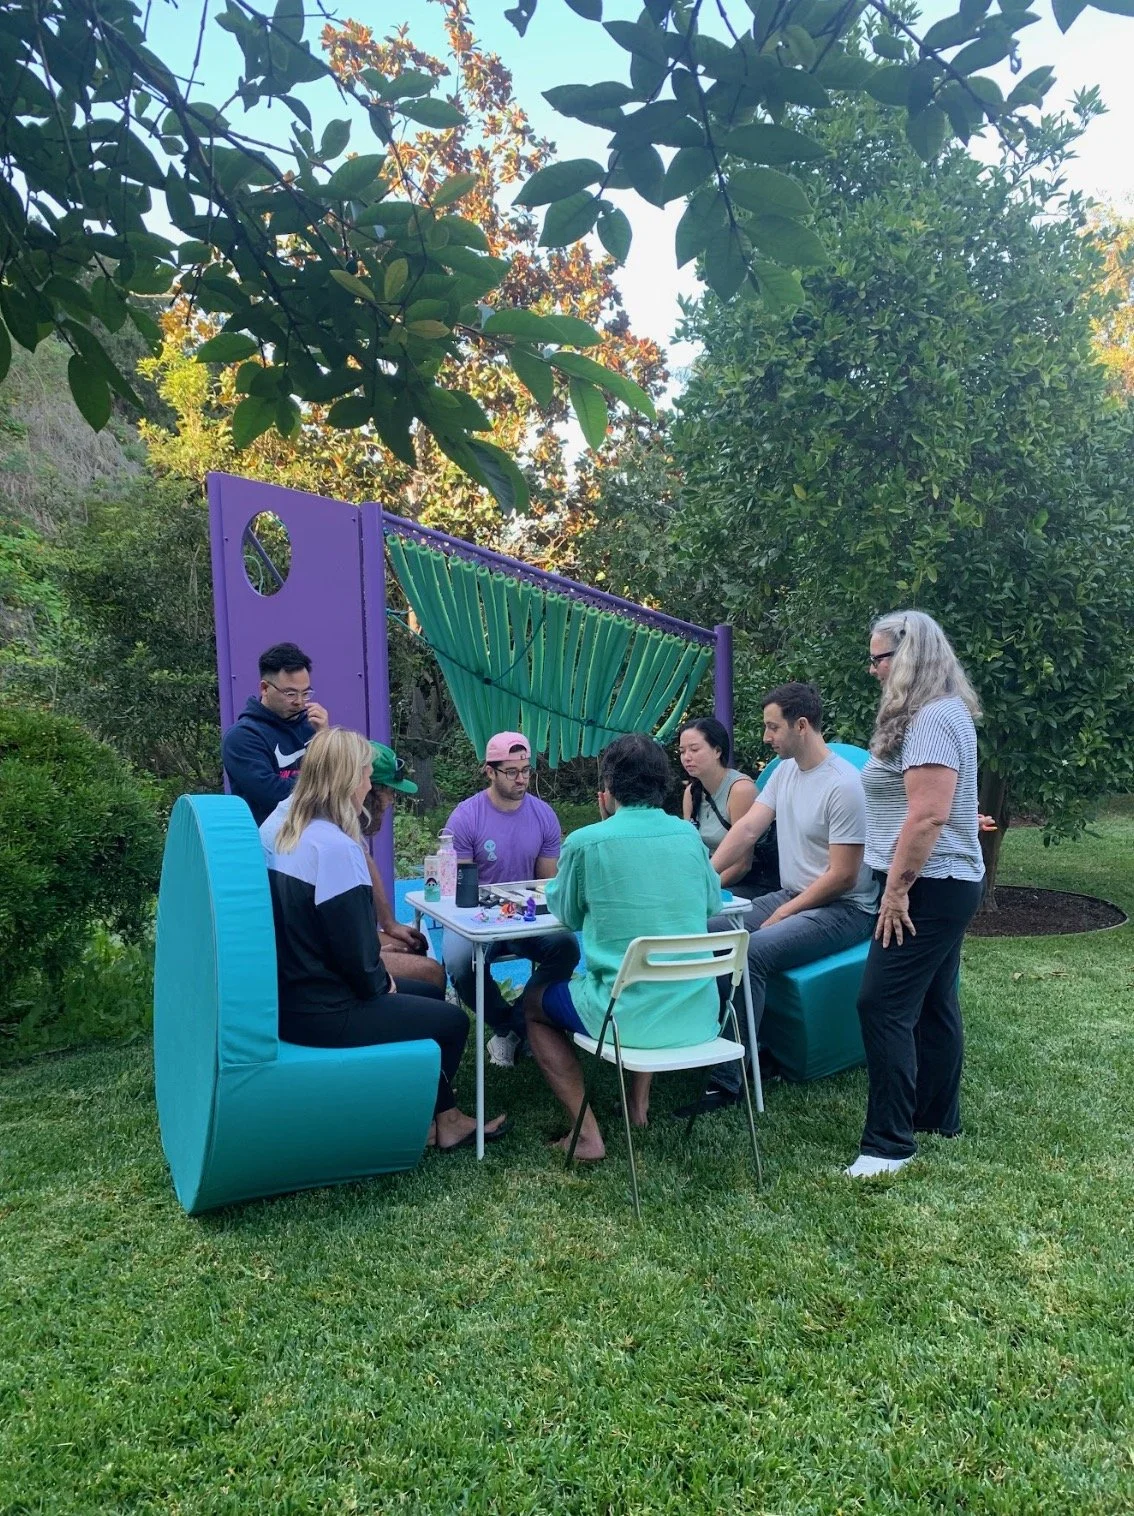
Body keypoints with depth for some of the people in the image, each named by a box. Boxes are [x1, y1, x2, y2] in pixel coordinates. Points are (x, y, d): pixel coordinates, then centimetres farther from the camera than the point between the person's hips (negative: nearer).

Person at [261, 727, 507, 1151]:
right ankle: (437, 1121, 31)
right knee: (451, 1020, 7)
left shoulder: (287, 833, 5)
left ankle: (442, 1116, 32)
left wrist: (379, 979, 11)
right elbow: (355, 951, -22)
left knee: (427, 994, 24)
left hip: (293, 994, 10)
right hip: (323, 1013, -9)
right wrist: (381, 984, -3)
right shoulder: (335, 846, -24)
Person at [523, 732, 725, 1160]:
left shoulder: (585, 842, -11)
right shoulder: (687, 835, 1)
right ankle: (639, 1101, 34)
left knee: (534, 1001, 23)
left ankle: (587, 1133, 13)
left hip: (627, 1018, -5)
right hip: (698, 1015, 5)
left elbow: (566, 913, 7)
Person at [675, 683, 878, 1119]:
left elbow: (842, 876, -19)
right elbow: (747, 828, 0)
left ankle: (728, 1081, -22)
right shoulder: (784, 771, 7)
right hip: (789, 895, 9)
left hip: (841, 909, -9)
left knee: (750, 952, -29)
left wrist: (783, 914, -15)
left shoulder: (844, 785, -19)